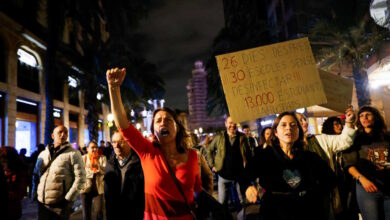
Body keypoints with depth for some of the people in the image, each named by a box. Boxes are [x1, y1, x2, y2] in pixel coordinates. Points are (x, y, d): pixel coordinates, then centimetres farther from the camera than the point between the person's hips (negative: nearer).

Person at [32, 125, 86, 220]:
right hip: (42, 203, 5)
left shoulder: (73, 154, -6)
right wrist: (35, 194, 10)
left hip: (60, 205, -4)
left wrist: (68, 199, -15)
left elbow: (80, 178, -11)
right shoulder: (42, 154, 10)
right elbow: (36, 175, 21)